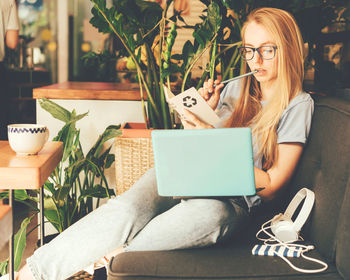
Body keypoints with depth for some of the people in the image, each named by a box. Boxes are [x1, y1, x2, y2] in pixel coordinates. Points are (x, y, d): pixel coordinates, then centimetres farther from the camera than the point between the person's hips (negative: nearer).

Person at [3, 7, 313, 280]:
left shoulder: (298, 104, 2)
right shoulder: (235, 88, 15)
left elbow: (270, 186, -5)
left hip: (233, 201, -3)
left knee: (211, 213, -41)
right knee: (128, 209, -30)